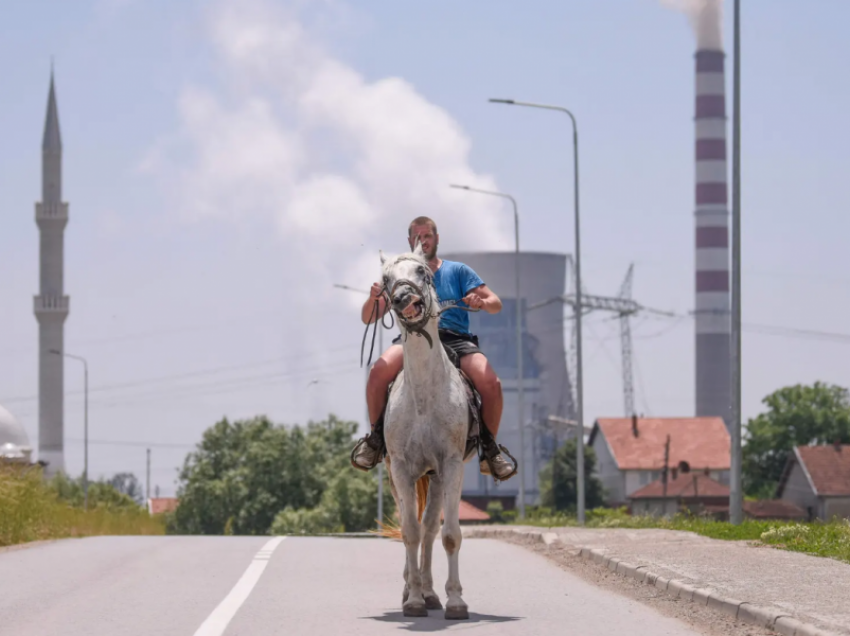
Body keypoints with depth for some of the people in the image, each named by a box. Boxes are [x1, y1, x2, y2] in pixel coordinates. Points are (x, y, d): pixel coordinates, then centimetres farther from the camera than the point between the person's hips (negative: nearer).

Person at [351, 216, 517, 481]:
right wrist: (374, 298, -12)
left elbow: (496, 304, 10)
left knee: (490, 383, -29)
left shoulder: (458, 271, 17)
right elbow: (368, 318, 12)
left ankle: (489, 449, -8)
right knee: (378, 372, -33)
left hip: (455, 340, 0)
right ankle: (376, 437, -12)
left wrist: (482, 302, -15)